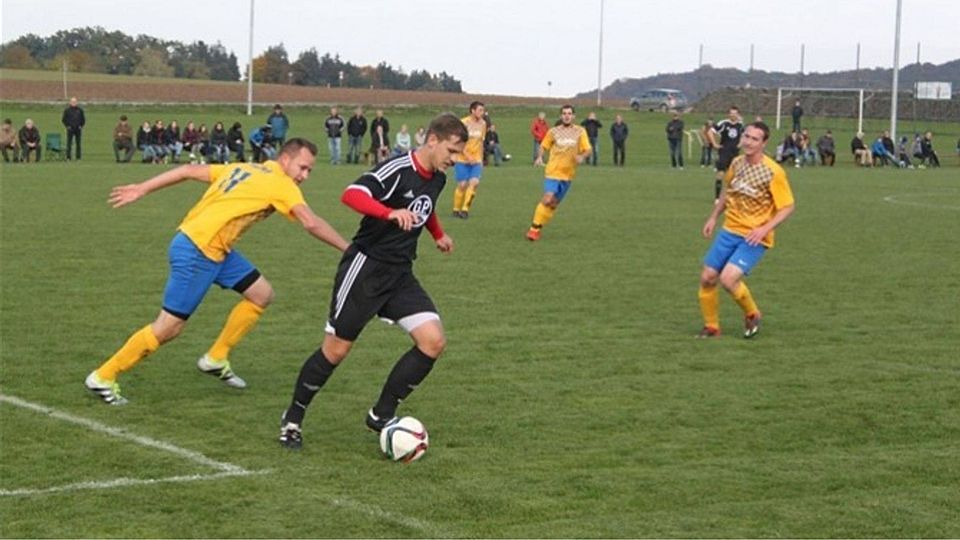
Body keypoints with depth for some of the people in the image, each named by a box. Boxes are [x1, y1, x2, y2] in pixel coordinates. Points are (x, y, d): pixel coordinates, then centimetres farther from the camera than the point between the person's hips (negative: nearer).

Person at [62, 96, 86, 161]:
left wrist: (81, 126, 2)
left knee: (78, 144, 3)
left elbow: (83, 119, 14)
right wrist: (67, 126, -3)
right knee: (69, 143, -4)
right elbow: (63, 119, 6)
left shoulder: (80, 110, 7)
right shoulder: (67, 110, 2)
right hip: (70, 129, -2)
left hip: (78, 129, 2)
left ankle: (78, 157, 8)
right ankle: (68, 157, -1)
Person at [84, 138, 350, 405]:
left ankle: (216, 359, 19)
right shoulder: (280, 184, -9)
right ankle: (103, 377, 8)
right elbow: (311, 223, -20)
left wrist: (142, 189, 11)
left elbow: (189, 170, 10)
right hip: (196, 252, -10)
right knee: (168, 328, -3)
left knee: (261, 294, 11)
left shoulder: (244, 169, 14)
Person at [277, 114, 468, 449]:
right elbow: (351, 195, -35)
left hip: (400, 273, 7)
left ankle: (381, 414, 5)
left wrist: (438, 235, 33)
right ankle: (293, 419, 20)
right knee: (336, 350, -1)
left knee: (433, 342, -8)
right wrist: (391, 213, -47)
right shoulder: (398, 169, -19)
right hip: (365, 267, -7)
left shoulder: (437, 179, 7)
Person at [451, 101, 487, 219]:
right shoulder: (464, 123, -10)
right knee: (462, 185, -4)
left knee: (474, 183, -12)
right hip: (462, 160, -4)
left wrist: (481, 159, 16)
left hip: (476, 160, 4)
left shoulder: (483, 124, 7)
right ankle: (456, 210, 13)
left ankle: (465, 209, -2)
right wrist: (468, 156, -18)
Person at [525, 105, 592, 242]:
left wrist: (582, 156, -19)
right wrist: (540, 157, -10)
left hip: (568, 174, 3)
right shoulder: (553, 131, 4)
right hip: (552, 172, -2)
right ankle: (534, 228, -9)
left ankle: (538, 228, 19)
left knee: (553, 204, 6)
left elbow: (587, 150, 3)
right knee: (547, 199, -19)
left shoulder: (580, 132, 5)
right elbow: (543, 146, 10)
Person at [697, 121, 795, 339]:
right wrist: (714, 217, 17)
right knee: (707, 278, 3)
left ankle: (752, 315, 7)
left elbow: (787, 207, -14)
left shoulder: (773, 172, -17)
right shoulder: (737, 163, 2)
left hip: (754, 238, -6)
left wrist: (765, 229, -24)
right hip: (729, 231, 6)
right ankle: (711, 327, 22)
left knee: (728, 278, -21)